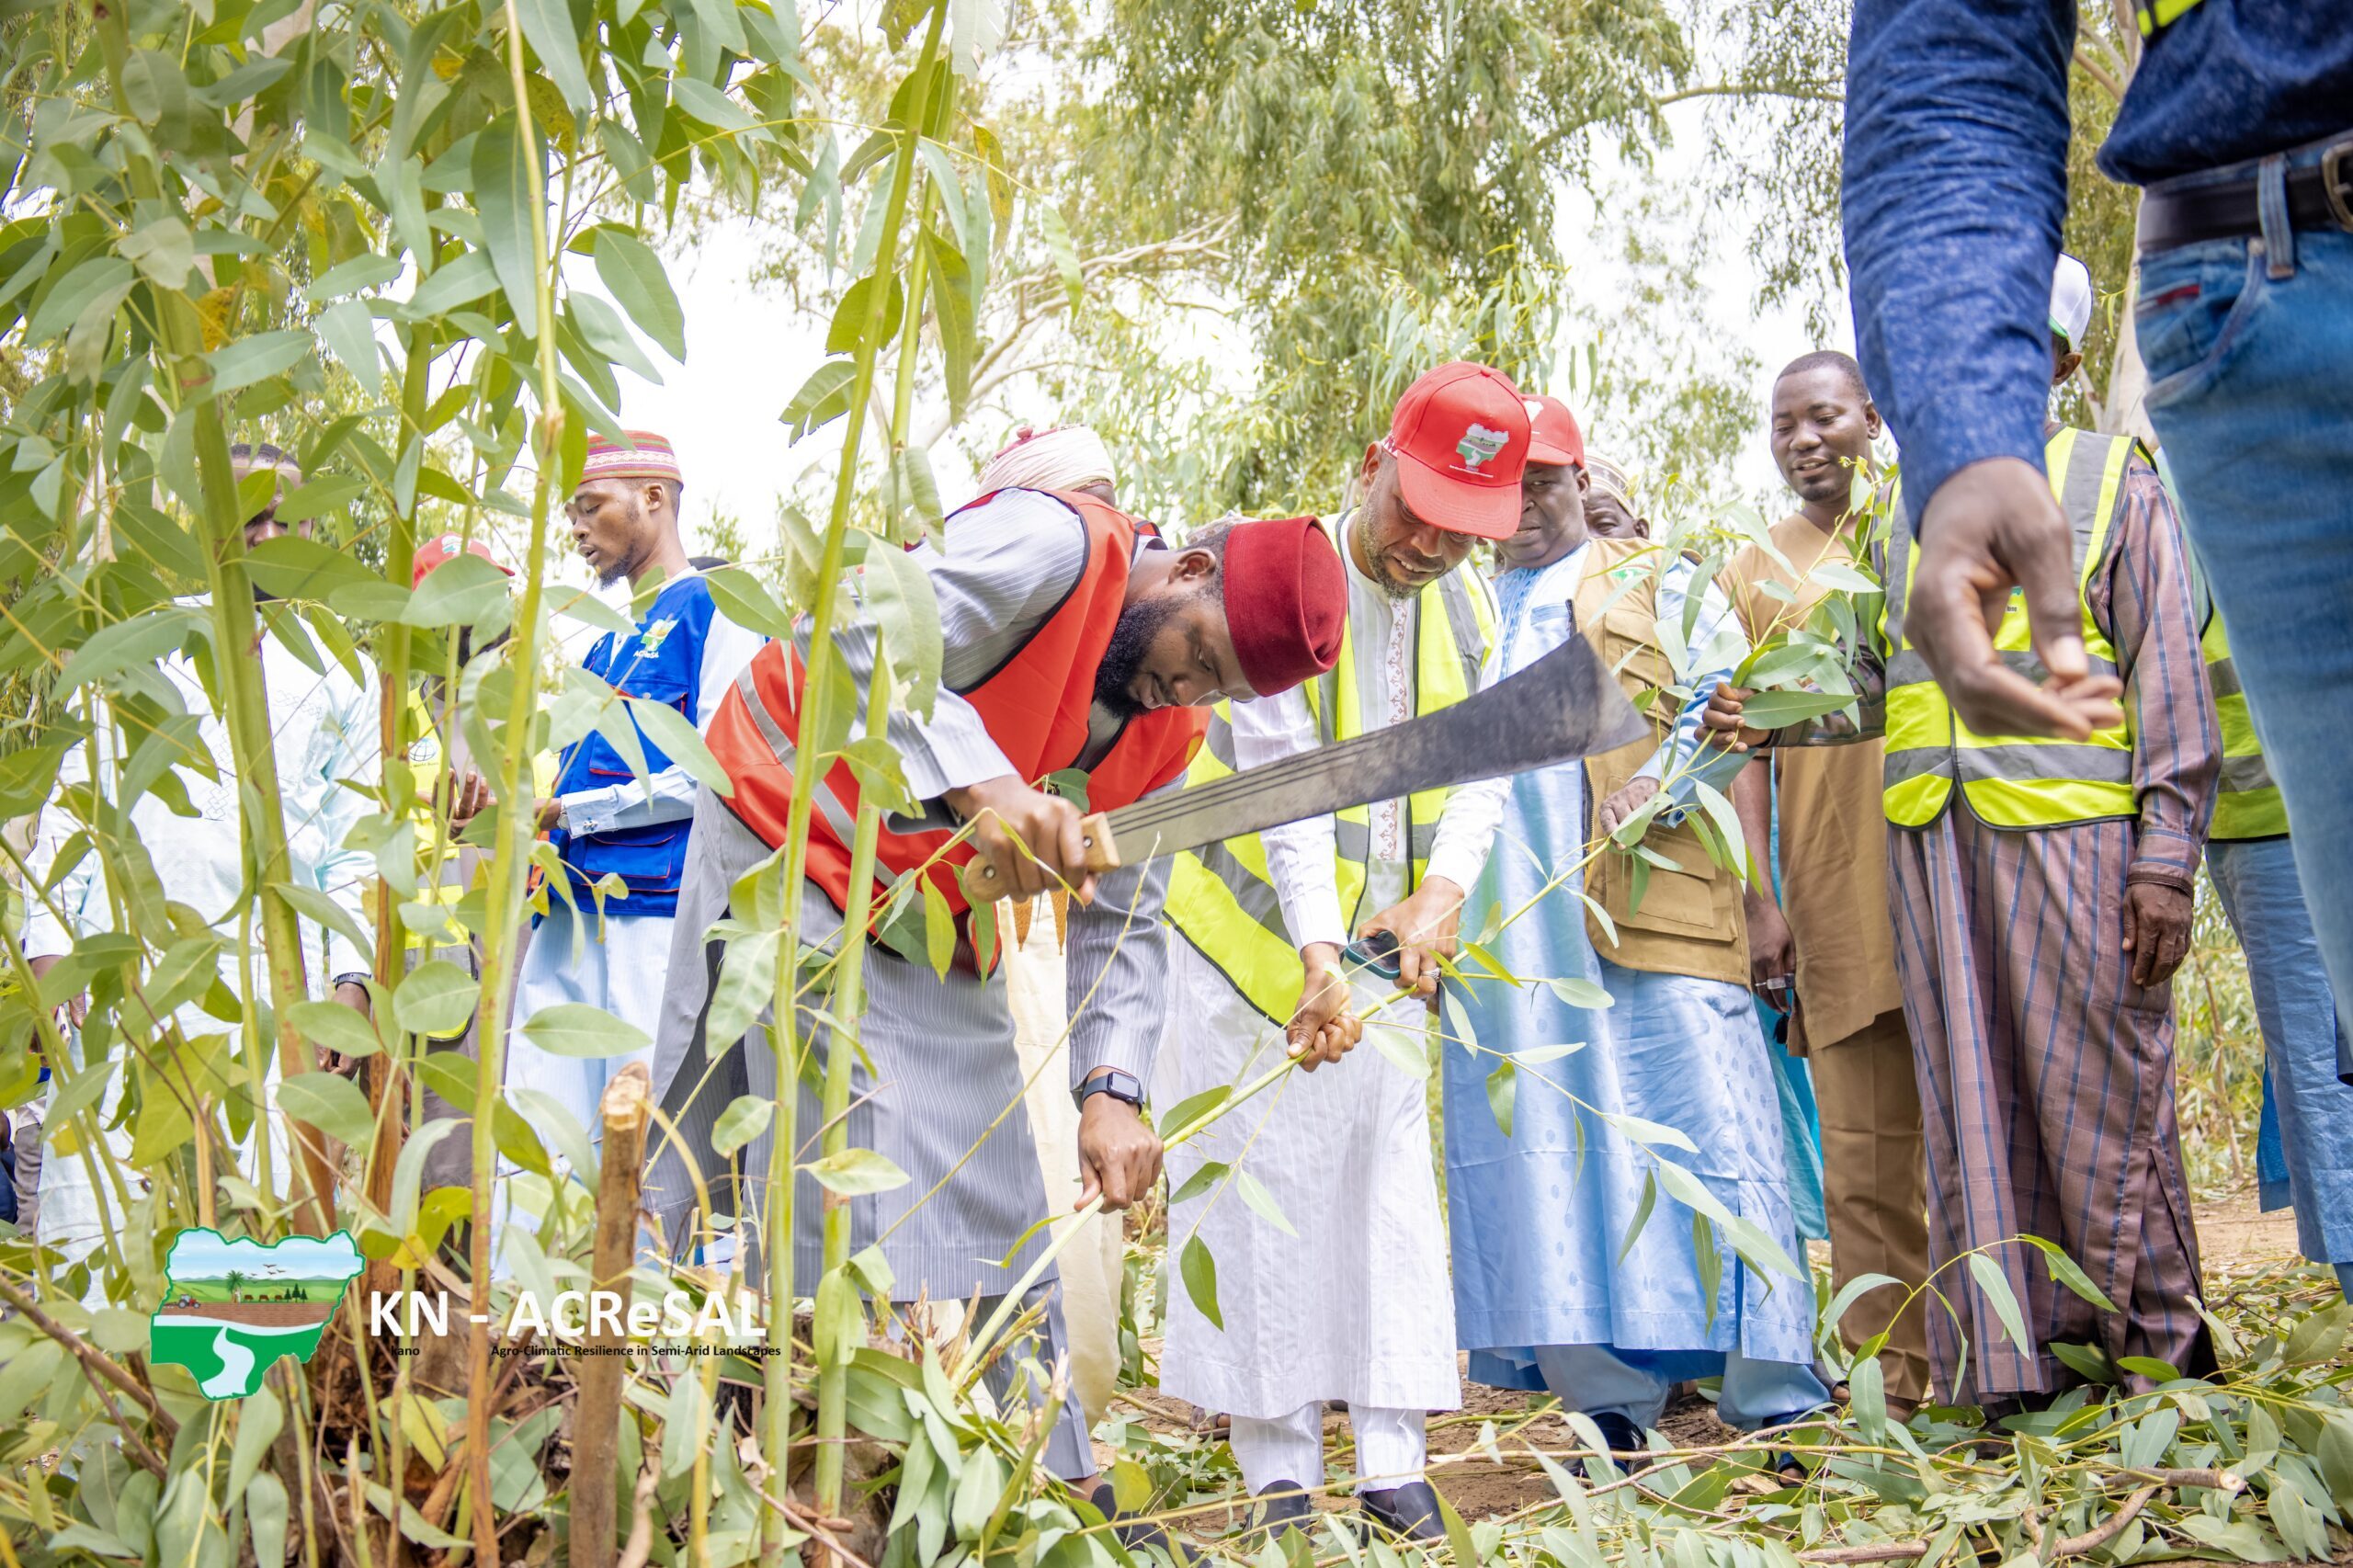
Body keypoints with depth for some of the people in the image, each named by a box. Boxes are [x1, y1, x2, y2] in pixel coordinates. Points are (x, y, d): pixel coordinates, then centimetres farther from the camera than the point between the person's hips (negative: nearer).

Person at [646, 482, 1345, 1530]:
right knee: (852, 1191, -14)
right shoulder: (1055, 546, -22)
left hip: (932, 939, 8)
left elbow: (1121, 923, 0)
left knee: (997, 1211, 8)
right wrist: (981, 784, -47)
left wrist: (1111, 1090, -15)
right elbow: (852, 630, -35)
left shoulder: (1169, 731, 1)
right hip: (790, 850, -8)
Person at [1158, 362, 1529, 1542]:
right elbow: (1286, 781, -25)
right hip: (1255, 936, -5)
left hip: (1384, 948, 5)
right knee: (1255, 1191, -2)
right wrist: (1316, 954, -34)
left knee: (1388, 1190, 3)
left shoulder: (1467, 612, 2)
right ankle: (1279, 1466, 6)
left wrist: (1443, 884, -20)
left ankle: (1392, 1456, 9)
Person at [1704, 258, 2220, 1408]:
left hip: (2070, 836, -4)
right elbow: (1872, 683, 22)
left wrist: (2166, 860, -9)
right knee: (1973, 1111, 3)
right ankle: (2015, 1366, 8)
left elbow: (2171, 687, 0)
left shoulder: (2115, 485, 7)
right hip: (1932, 841, 5)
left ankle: (2157, 1346, 12)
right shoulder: (1913, 517, 21)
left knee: (2098, 1097, -2)